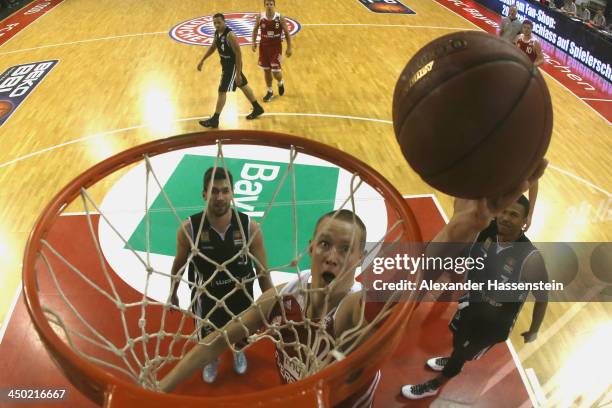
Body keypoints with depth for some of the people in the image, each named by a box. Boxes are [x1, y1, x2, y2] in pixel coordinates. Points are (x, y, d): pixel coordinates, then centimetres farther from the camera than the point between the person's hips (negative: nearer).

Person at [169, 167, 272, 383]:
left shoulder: (250, 227, -24)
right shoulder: (188, 228, -24)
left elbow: (263, 271, -13)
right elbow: (179, 264, -4)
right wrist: (173, 294, 8)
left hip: (240, 296, 1)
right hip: (206, 297, -1)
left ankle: (238, 352, 65)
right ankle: (211, 360, 60)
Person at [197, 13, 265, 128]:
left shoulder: (230, 35, -26)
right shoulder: (217, 33, 0)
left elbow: (238, 54, -25)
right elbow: (213, 47, 17)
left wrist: (238, 74, -25)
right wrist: (202, 61, 20)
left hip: (232, 65, -9)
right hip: (226, 64, 9)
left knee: (222, 91, -6)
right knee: (243, 85, 20)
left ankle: (214, 120, 2)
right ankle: (257, 108, 36)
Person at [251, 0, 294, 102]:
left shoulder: (280, 18, -12)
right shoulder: (260, 17, -7)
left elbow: (286, 33, -4)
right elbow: (255, 30, 10)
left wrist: (289, 47, -5)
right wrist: (254, 42, 0)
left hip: (276, 47, -2)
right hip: (264, 46, 3)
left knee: (275, 71, -6)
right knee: (266, 70, 10)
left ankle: (280, 83, 30)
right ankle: (270, 91, 27)